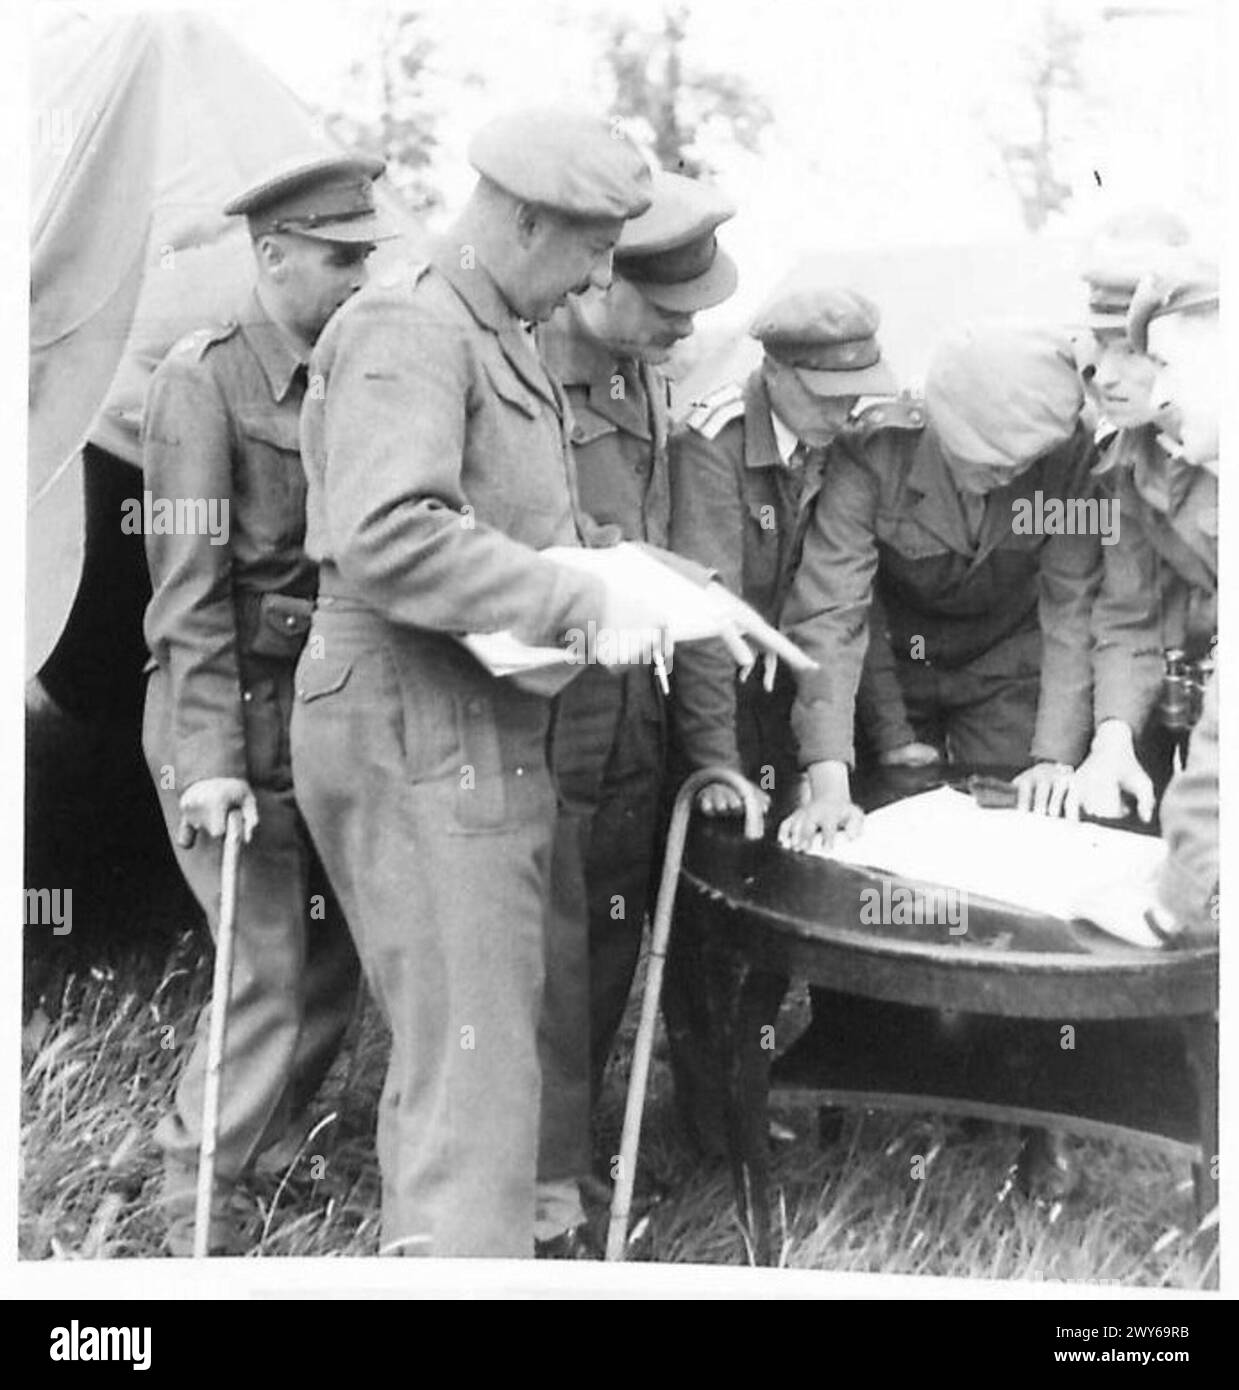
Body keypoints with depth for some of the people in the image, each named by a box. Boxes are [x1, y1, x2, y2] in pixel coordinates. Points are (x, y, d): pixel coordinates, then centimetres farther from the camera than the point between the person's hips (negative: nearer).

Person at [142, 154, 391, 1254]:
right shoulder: (204, 379, -10)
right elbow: (191, 585, -14)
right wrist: (210, 761, -19)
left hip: (333, 709, 6)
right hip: (237, 715, -6)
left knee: (337, 953, 11)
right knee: (271, 973, -2)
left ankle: (266, 1152, 30)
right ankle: (200, 1204, 15)